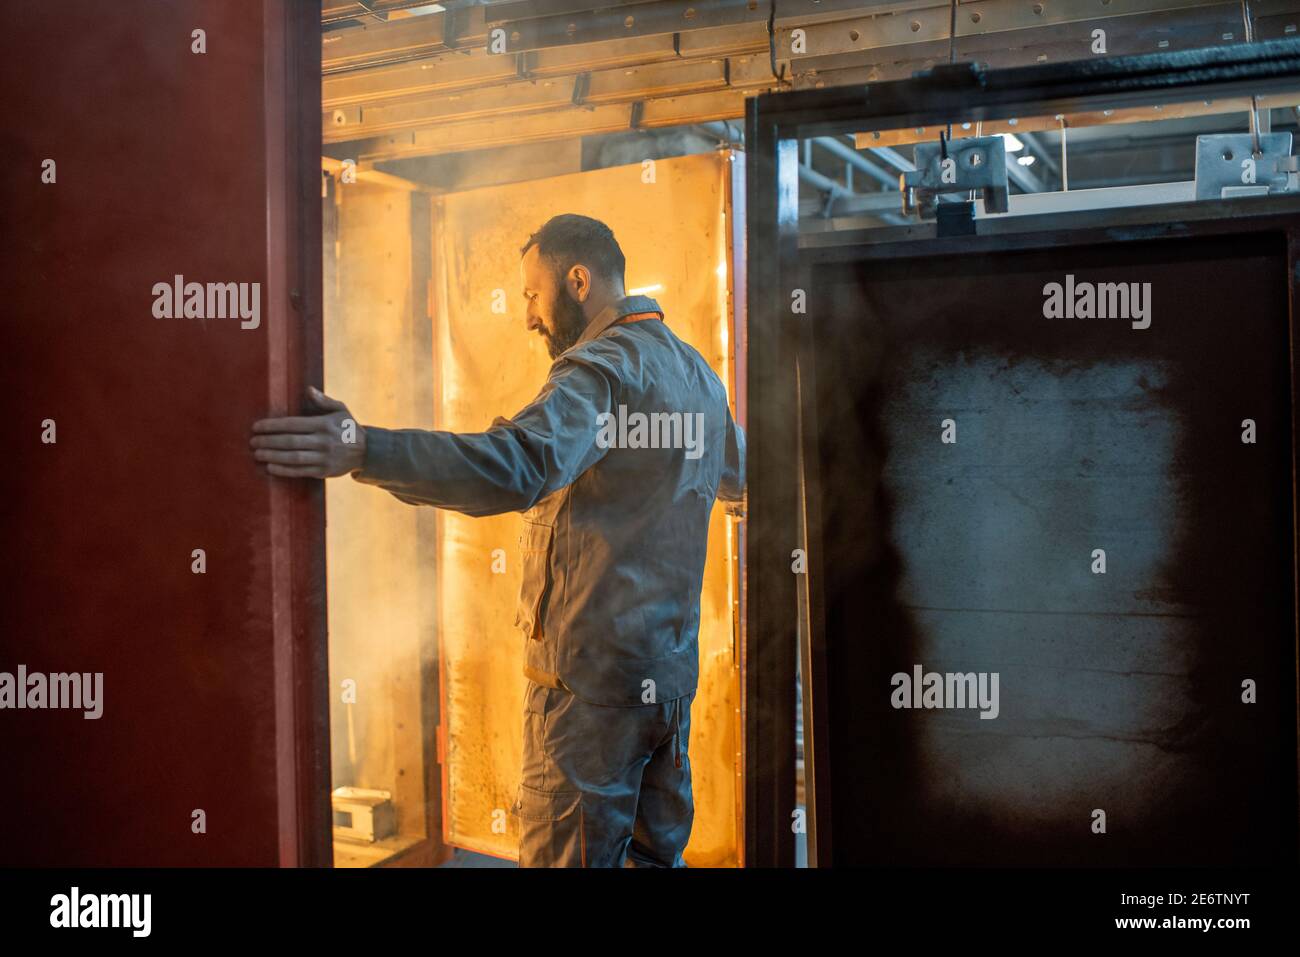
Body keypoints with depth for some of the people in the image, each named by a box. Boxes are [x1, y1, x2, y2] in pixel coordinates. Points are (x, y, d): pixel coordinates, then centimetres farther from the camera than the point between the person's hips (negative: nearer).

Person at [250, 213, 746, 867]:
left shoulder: (603, 367, -16)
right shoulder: (696, 369, 13)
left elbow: (518, 464, -35)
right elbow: (738, 473, 30)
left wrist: (362, 450, -43)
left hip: (592, 673, -9)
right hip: (672, 670, 9)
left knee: (564, 854, -1)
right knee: (656, 853, 18)